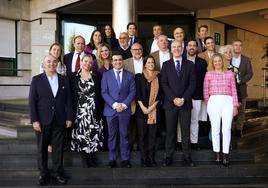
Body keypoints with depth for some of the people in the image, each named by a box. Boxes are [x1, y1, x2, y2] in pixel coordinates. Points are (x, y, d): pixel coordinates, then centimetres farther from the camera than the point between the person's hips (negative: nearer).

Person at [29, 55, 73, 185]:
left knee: (58, 148, 7)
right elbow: (32, 101, -3)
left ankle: (57, 172, 19)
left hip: (59, 121, 2)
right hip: (42, 121, -1)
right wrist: (34, 120, -10)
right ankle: (43, 173, 21)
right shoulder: (36, 80, 1)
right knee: (42, 149, 8)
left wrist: (69, 118, 2)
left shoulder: (64, 80, 8)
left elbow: (68, 100, 7)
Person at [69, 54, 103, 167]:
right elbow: (70, 94, 5)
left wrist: (98, 110, 1)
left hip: (93, 111, 0)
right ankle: (86, 161, 11)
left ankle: (91, 161, 9)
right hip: (79, 110, 0)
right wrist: (72, 110, -2)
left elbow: (99, 95, 9)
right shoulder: (73, 76, 6)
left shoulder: (96, 77, 9)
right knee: (80, 134, 0)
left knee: (93, 132, -4)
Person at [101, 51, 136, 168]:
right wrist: (114, 104, -11)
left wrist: (124, 104, -10)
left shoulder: (129, 75, 9)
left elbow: (132, 92, 3)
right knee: (112, 135, 6)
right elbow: (104, 92, 0)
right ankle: (112, 159, 14)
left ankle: (125, 159, 12)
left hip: (124, 110, 0)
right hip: (110, 109, 0)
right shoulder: (106, 75, 6)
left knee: (124, 135, 4)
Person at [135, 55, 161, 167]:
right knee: (142, 134, 2)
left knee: (152, 134, 2)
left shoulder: (158, 76, 8)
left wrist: (152, 107, -7)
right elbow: (137, 93, 0)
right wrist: (143, 107, -10)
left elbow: (159, 93, 3)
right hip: (142, 109, -1)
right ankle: (143, 159, 9)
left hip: (154, 110, 1)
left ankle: (151, 158, 10)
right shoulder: (139, 76, 6)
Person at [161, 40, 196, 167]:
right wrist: (173, 99, -11)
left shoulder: (189, 64, 8)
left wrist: (183, 99, -10)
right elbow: (164, 84, 0)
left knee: (186, 131, 4)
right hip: (170, 103, 0)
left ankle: (187, 158, 12)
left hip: (185, 103, 0)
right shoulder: (166, 65, 8)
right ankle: (168, 157, 12)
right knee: (170, 131, 4)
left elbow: (192, 83, 1)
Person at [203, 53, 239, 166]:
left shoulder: (230, 74, 14)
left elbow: (234, 90, 10)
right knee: (215, 128, 2)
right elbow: (206, 91, 10)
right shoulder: (209, 74, 10)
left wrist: (235, 106, 5)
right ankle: (217, 155, 10)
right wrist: (208, 103, 7)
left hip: (228, 102, 1)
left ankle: (225, 155, 1)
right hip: (214, 101, 0)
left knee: (226, 129, -7)